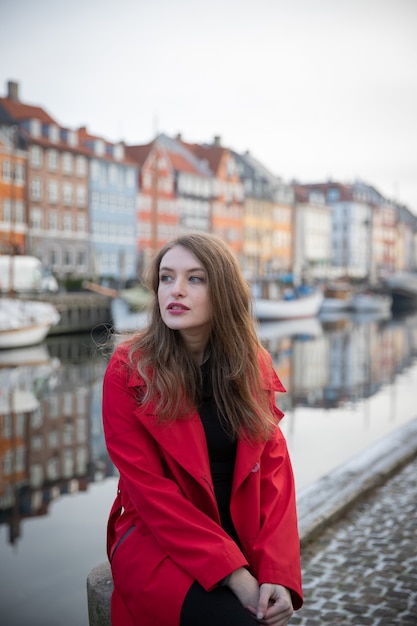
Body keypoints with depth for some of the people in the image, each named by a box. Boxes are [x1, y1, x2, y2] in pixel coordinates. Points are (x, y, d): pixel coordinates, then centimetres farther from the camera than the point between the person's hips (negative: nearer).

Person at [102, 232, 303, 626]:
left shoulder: (254, 366, 3)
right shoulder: (129, 371, -9)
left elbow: (274, 468, 0)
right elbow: (148, 489, -13)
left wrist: (277, 572, -14)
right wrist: (234, 575, -19)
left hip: (243, 541, 4)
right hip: (157, 541, -3)